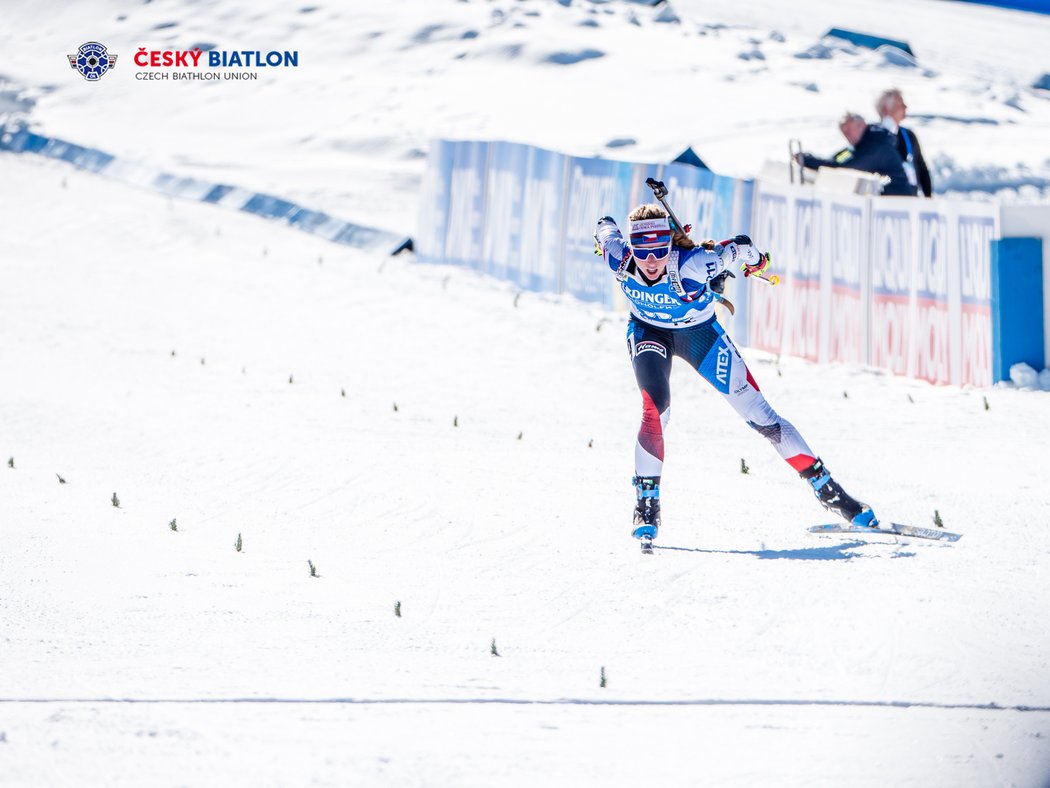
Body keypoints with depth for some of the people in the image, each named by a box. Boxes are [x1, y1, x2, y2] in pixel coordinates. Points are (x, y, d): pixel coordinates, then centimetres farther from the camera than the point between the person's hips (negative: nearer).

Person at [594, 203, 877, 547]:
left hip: (699, 332, -1)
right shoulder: (619, 257, -30)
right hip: (649, 332, 1)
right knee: (655, 405, -26)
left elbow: (742, 248, -23)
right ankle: (646, 506, -14)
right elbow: (606, 227, -7)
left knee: (757, 413, -2)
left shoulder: (691, 264, -39)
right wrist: (603, 228, 16)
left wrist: (753, 258, -1)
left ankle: (828, 490, 6)